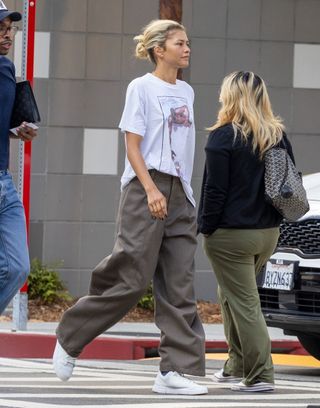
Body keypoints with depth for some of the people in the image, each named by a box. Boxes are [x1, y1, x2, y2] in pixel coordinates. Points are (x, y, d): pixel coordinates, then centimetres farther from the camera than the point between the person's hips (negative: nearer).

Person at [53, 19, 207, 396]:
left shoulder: (186, 92, 16)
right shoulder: (142, 88, -4)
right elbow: (132, 145, -8)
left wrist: (185, 194, 15)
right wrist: (151, 190, -19)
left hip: (179, 195, 7)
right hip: (146, 189, -7)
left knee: (179, 287, 0)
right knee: (131, 280, -9)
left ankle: (175, 371, -2)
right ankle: (69, 340, 8)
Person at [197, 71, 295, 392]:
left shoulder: (224, 137, -14)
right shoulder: (278, 136, 6)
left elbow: (215, 190, -15)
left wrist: (205, 227, -5)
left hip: (230, 234, -7)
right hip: (268, 233, 7)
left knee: (244, 303, -4)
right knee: (231, 295, 22)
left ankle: (260, 375, -8)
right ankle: (236, 367, 26)